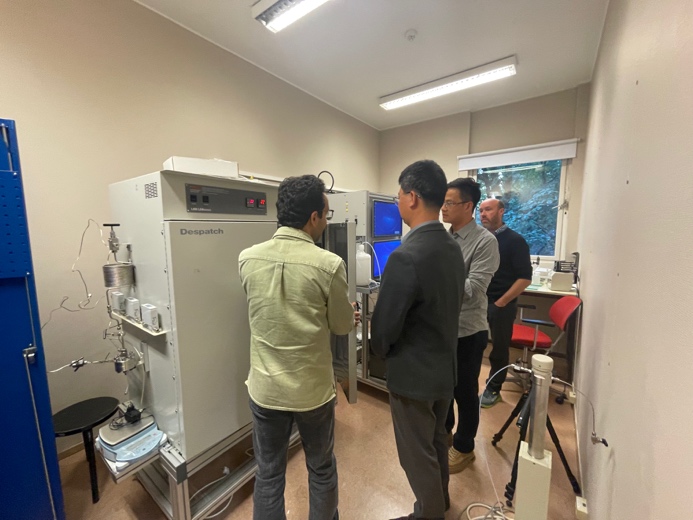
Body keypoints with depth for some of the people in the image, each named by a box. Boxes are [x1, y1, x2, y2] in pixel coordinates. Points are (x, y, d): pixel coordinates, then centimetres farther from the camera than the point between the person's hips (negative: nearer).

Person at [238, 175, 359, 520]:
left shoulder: (247, 258, -9)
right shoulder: (328, 265, -20)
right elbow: (342, 326, -7)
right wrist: (351, 317, 18)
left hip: (265, 388, 3)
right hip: (313, 389, -2)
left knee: (268, 475, 23)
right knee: (322, 471, 24)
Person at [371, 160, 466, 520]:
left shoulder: (406, 256, -29)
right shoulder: (453, 248, -2)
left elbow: (384, 326, -22)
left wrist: (383, 353, 0)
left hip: (414, 372, -8)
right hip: (445, 365, 9)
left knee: (418, 454, 17)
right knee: (436, 441, 30)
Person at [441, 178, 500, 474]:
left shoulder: (485, 242, -16)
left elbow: (473, 289, -24)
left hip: (467, 331, -6)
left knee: (465, 392, 14)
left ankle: (463, 447, 38)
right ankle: (444, 432, 47)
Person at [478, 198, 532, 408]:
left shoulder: (515, 240, -7)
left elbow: (525, 277, -10)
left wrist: (501, 302, -13)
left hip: (501, 305, -4)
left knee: (499, 349, 11)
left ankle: (493, 389, 28)